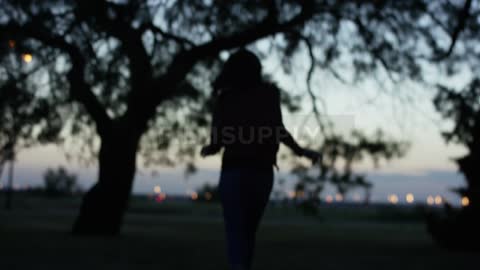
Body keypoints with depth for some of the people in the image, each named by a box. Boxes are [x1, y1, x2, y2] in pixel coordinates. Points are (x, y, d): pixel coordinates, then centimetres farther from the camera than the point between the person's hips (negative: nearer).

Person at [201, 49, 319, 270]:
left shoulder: (226, 97, 5)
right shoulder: (269, 93, 5)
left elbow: (217, 140, -1)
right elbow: (276, 126, -13)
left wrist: (208, 149, 20)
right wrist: (299, 150, -5)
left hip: (234, 170, -2)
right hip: (262, 172, 2)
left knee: (235, 233, -4)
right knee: (248, 231, 16)